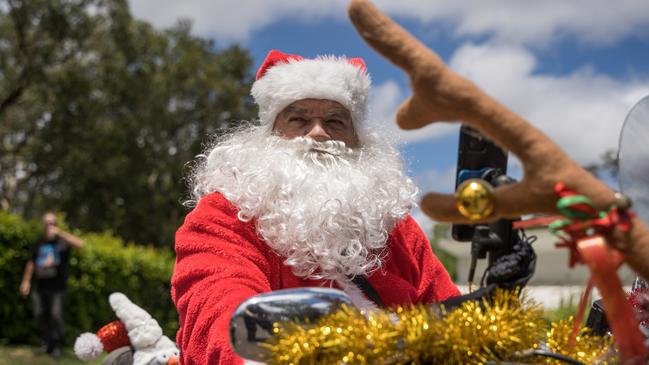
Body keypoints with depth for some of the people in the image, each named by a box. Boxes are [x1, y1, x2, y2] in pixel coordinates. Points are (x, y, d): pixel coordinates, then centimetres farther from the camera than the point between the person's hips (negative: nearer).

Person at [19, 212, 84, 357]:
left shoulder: (62, 241, -4)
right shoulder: (39, 243, 9)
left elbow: (80, 244, -23)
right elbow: (31, 263, 17)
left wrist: (60, 233, -23)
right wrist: (26, 281, 13)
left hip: (57, 287, -4)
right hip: (39, 286, 4)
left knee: (56, 315, -7)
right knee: (40, 315, 8)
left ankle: (58, 345, 8)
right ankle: (47, 342, 25)